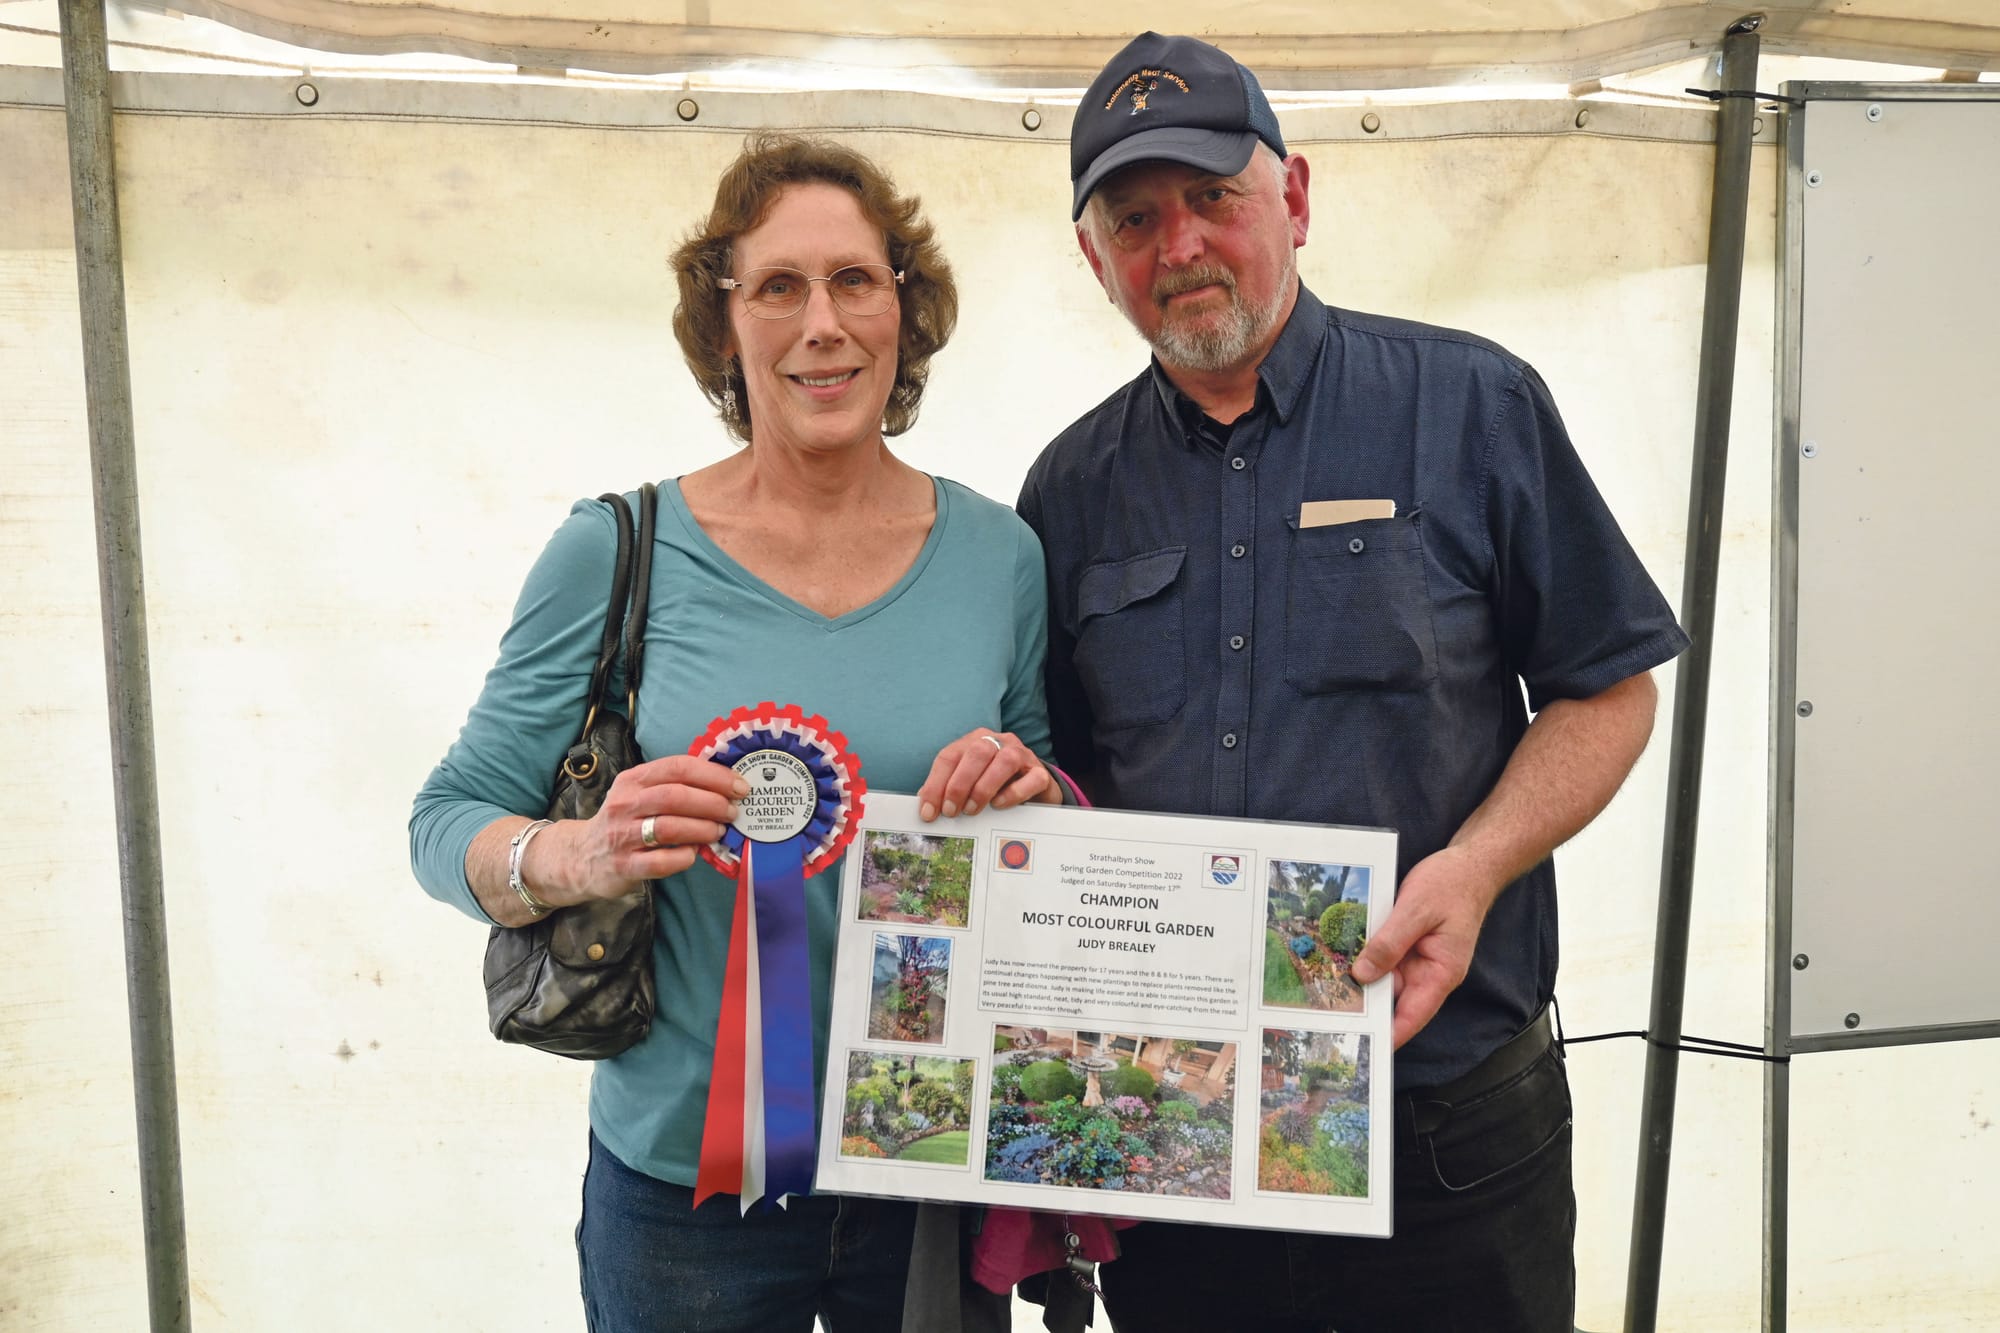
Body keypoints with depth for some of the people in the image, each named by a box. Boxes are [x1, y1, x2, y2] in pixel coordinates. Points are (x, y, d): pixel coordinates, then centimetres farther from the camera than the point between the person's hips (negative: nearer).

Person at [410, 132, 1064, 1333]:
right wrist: (582, 856, -24)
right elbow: (446, 825, -4)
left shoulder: (999, 555, -2)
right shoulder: (620, 555, -8)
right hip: (685, 1176, -1)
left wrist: (1038, 792, -15)